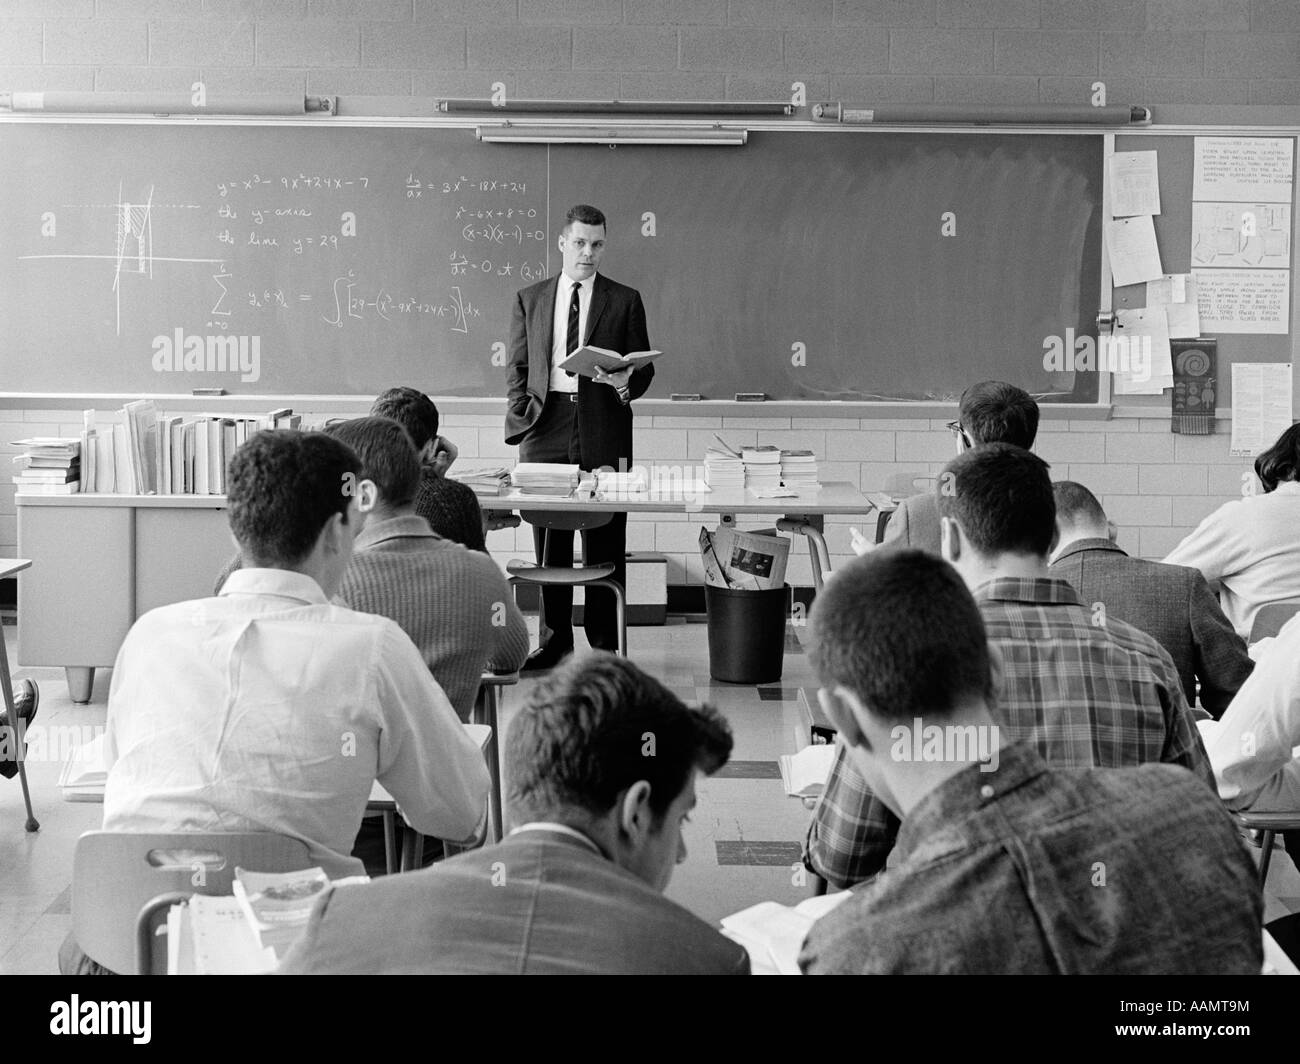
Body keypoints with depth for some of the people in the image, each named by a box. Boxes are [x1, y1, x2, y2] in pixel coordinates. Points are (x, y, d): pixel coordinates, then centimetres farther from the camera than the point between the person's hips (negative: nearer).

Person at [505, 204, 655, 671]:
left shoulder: (625, 301, 9)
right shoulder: (530, 299, 14)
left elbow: (644, 367, 8)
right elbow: (517, 367, 13)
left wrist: (625, 382, -14)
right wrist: (520, 419, -1)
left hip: (603, 426, -1)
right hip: (545, 424, 2)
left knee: (605, 537, -2)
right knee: (548, 537, 3)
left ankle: (605, 643, 5)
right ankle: (554, 639, 12)